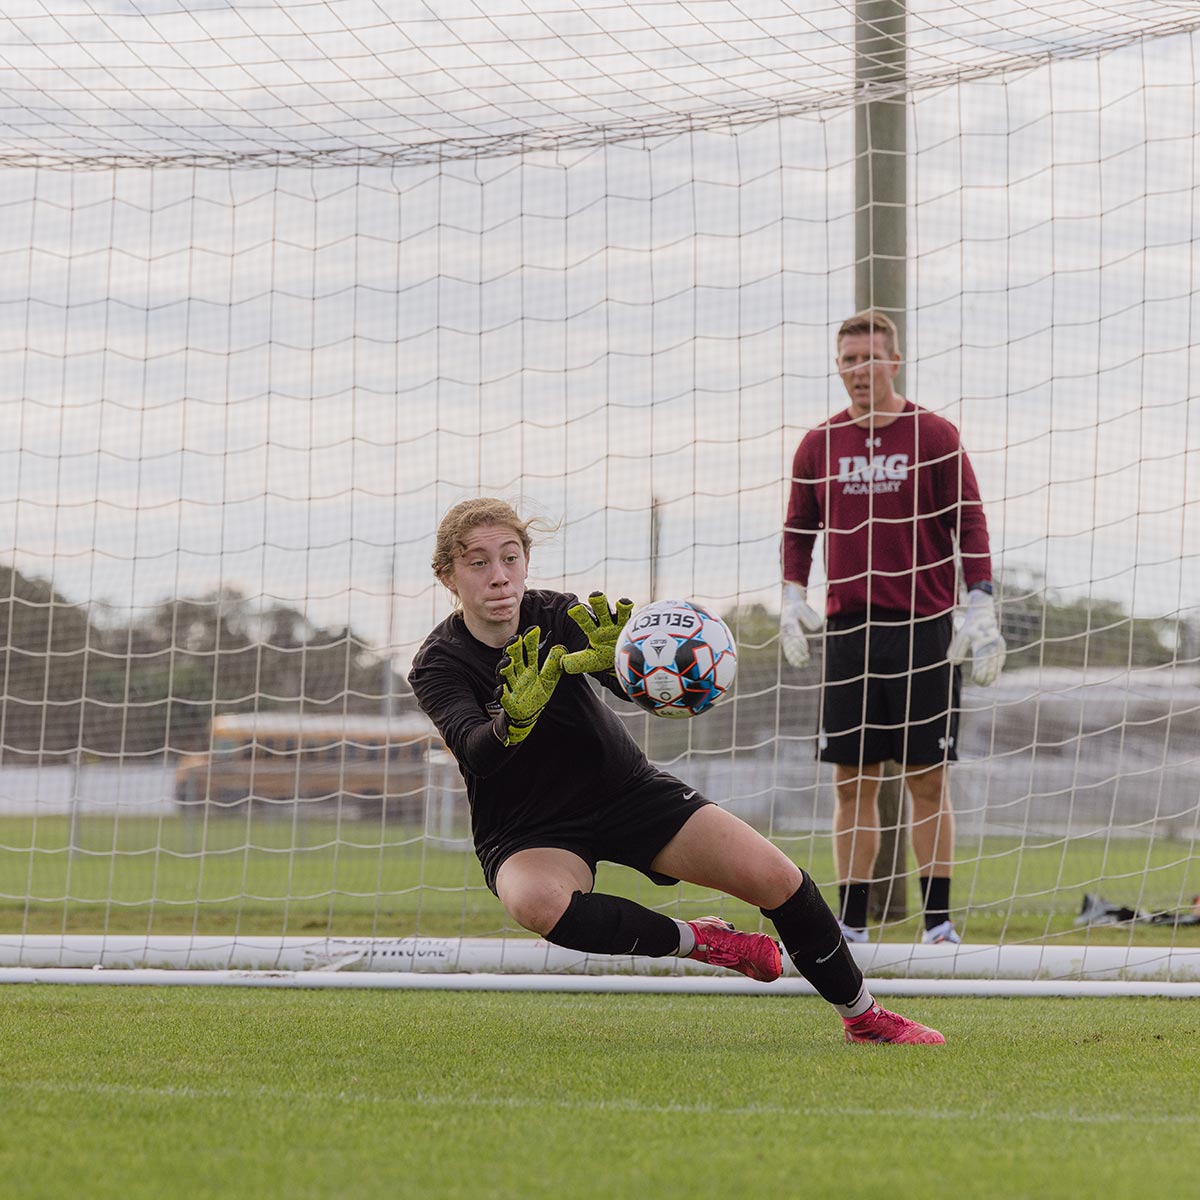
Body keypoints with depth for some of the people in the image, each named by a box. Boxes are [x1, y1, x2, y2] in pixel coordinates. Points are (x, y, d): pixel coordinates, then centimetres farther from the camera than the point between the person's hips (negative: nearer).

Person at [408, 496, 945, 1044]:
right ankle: (699, 941, -17)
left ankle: (865, 1017, 9)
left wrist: (617, 659, -51)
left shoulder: (558, 615, -9)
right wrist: (514, 720, -55)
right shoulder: (437, 665, -14)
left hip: (627, 790, 3)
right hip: (525, 834, -2)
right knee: (537, 902, -39)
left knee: (776, 878, -13)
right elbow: (475, 754, -33)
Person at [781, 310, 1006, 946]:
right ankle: (852, 923, 6)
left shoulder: (934, 435, 0)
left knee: (929, 779, -1)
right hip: (847, 628, 2)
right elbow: (799, 528, 16)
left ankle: (937, 921, 4)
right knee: (853, 781, 2)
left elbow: (969, 524, -1)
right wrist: (793, 597, 4)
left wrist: (979, 608, -8)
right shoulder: (819, 444, 8)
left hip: (924, 626, -2)